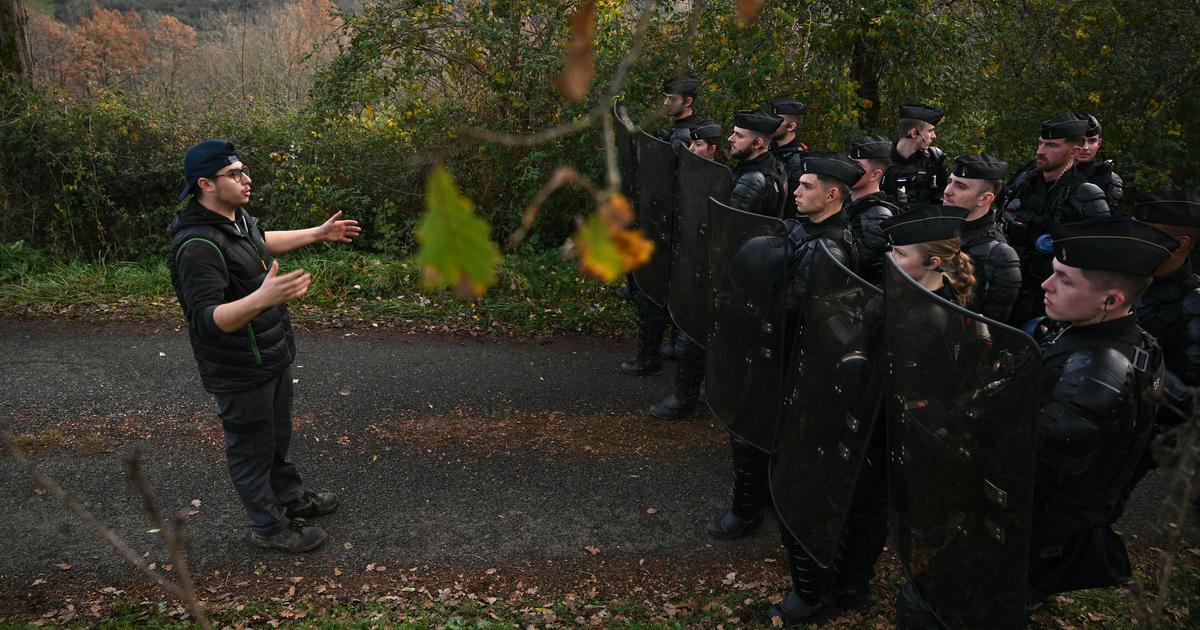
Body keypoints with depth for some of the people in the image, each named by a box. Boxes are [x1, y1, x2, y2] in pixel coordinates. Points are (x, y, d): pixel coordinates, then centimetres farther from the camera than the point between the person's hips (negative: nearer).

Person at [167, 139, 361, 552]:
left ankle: (291, 497, 46)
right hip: (241, 374, -9)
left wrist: (318, 234, 27)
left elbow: (263, 242, 25)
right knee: (251, 448, 10)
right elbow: (205, 320, -36)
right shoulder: (198, 244, -30)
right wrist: (261, 298, -51)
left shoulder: (238, 218, 1)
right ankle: (269, 527, 28)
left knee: (277, 437, 26)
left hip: (272, 356, 9)